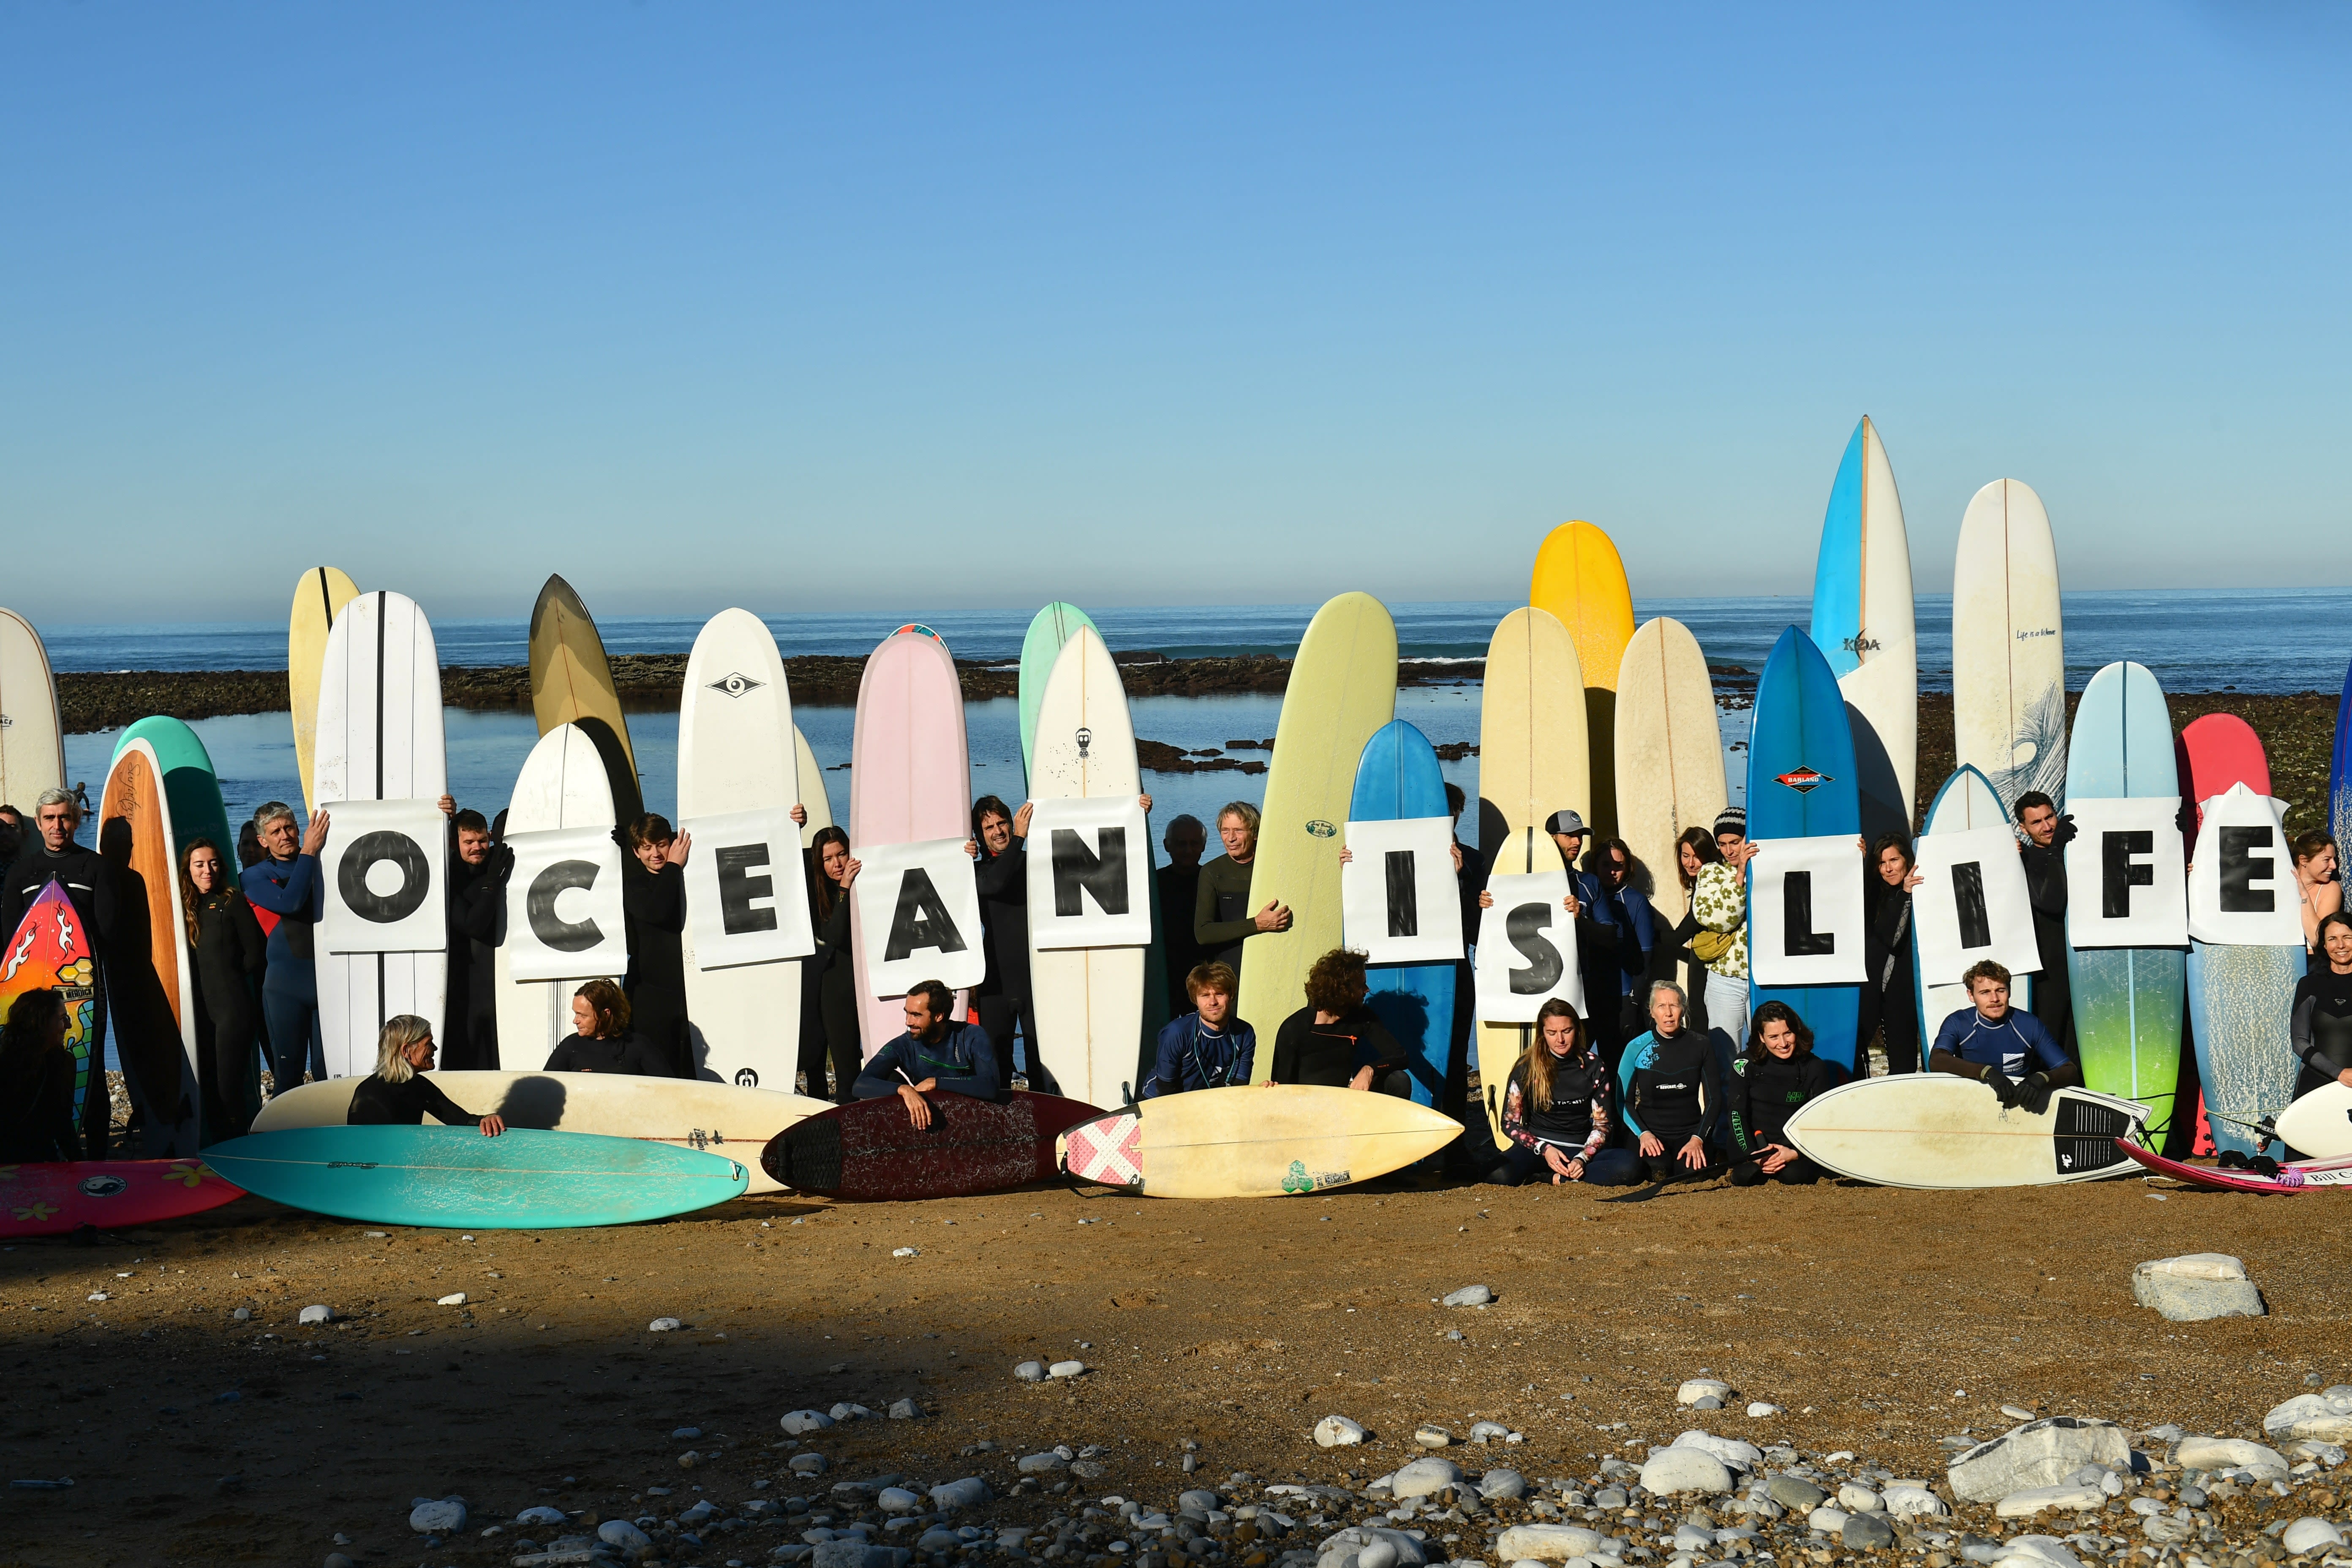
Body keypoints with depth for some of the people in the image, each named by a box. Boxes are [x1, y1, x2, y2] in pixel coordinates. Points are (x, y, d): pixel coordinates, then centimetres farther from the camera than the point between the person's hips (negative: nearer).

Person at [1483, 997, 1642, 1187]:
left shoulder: (1594, 1067, 3)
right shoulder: (1526, 1067, -1)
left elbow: (1602, 1124, 4)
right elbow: (1510, 1123, 1)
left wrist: (1582, 1158, -14)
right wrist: (1545, 1149, -15)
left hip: (1581, 1148, 2)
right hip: (1538, 1147, -2)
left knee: (1630, 1167, -31)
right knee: (1499, 1175, -36)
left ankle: (1550, 1178, -22)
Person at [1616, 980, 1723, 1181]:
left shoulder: (1701, 1046, 2)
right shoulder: (1636, 1048, -1)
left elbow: (1714, 1100, 4)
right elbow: (1624, 1102, 3)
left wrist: (1698, 1138, -11)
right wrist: (1643, 1133, -14)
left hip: (1690, 1132, 1)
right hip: (1650, 1132, -1)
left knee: (1693, 1171, -29)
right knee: (1658, 1169, -33)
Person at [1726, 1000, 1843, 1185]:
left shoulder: (1815, 1068, -1)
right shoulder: (1746, 1064, -3)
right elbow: (1737, 1114, -6)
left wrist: (1794, 1153, -18)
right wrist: (1753, 1155, -19)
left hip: (1796, 1147, 0)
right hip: (1754, 1147, 0)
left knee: (1794, 1174, -31)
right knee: (1747, 1176, -31)